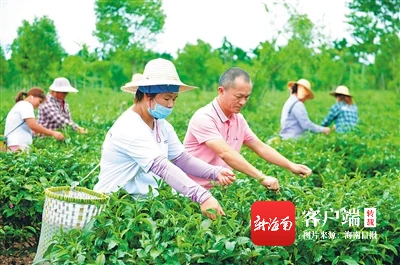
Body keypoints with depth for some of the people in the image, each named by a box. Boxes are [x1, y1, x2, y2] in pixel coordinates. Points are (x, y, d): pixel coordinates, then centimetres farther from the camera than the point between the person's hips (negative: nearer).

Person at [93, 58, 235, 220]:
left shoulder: (161, 125, 7)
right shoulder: (129, 129, -21)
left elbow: (182, 159, 1)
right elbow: (162, 167, -31)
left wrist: (216, 172, -16)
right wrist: (202, 197, -39)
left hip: (144, 200, 8)